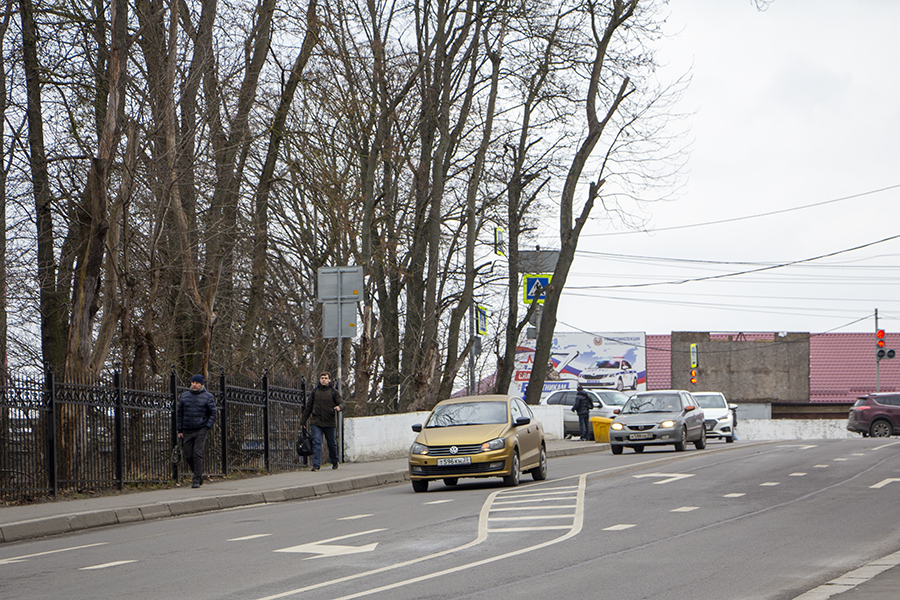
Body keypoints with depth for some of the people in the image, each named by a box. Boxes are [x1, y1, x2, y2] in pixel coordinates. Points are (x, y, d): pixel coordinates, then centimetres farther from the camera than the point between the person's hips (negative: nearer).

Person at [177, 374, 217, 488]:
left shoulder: (208, 397, 1)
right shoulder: (184, 396, 10)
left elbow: (212, 414, 3)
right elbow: (180, 414, 14)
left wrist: (207, 427, -9)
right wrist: (179, 430, 8)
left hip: (200, 430, -4)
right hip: (187, 431, 4)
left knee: (197, 454, -12)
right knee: (188, 455, 4)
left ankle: (197, 480, -9)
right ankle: (198, 475, 24)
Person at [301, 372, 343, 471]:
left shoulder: (334, 392, 4)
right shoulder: (314, 391, 10)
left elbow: (341, 403, 3)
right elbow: (309, 406, 16)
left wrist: (339, 407, -22)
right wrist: (303, 420, 16)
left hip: (329, 422, -1)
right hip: (316, 422, 1)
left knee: (331, 443, 9)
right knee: (316, 442, -10)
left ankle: (334, 462, 28)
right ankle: (316, 465, -13)